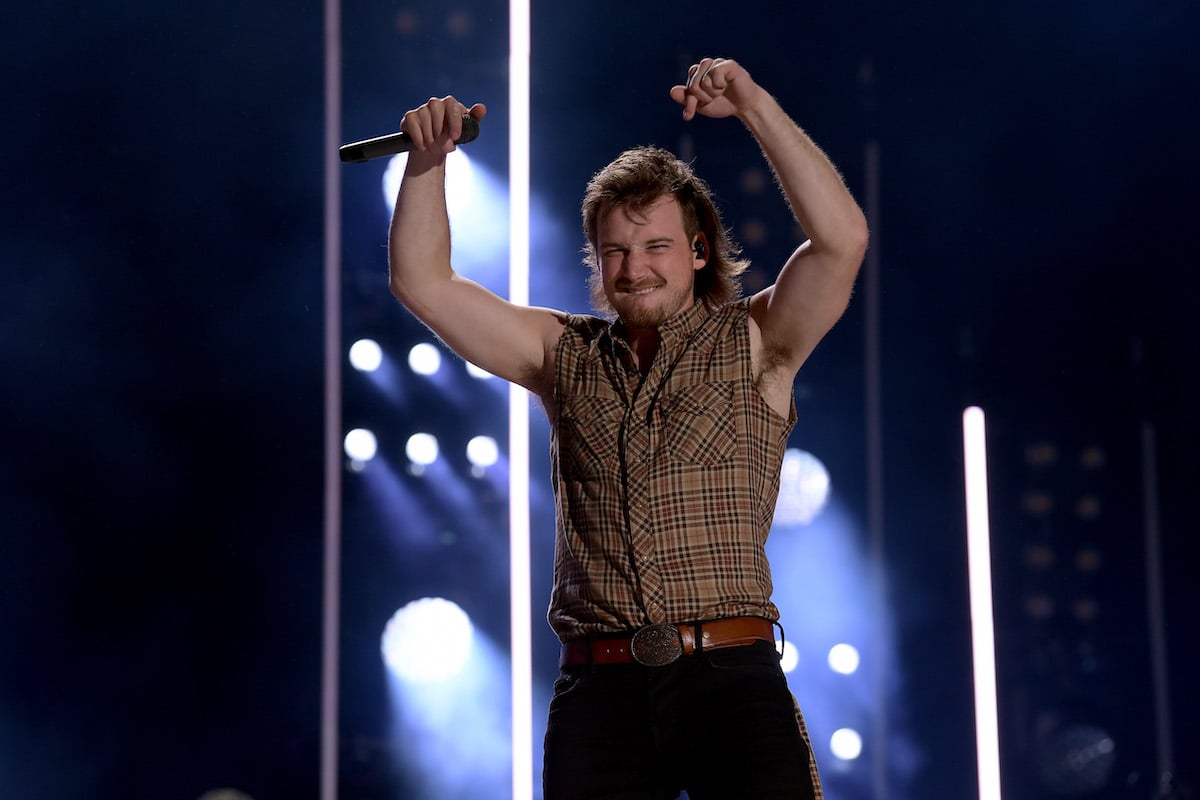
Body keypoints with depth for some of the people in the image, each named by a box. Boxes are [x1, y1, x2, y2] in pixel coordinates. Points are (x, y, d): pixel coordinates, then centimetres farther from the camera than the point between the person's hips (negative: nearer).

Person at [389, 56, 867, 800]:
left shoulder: (753, 345, 7)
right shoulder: (565, 356, 16)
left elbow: (842, 239, -8)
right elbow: (423, 281, 15)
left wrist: (755, 106, -10)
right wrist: (429, 155, 4)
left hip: (732, 681, -3)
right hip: (598, 691, 3)